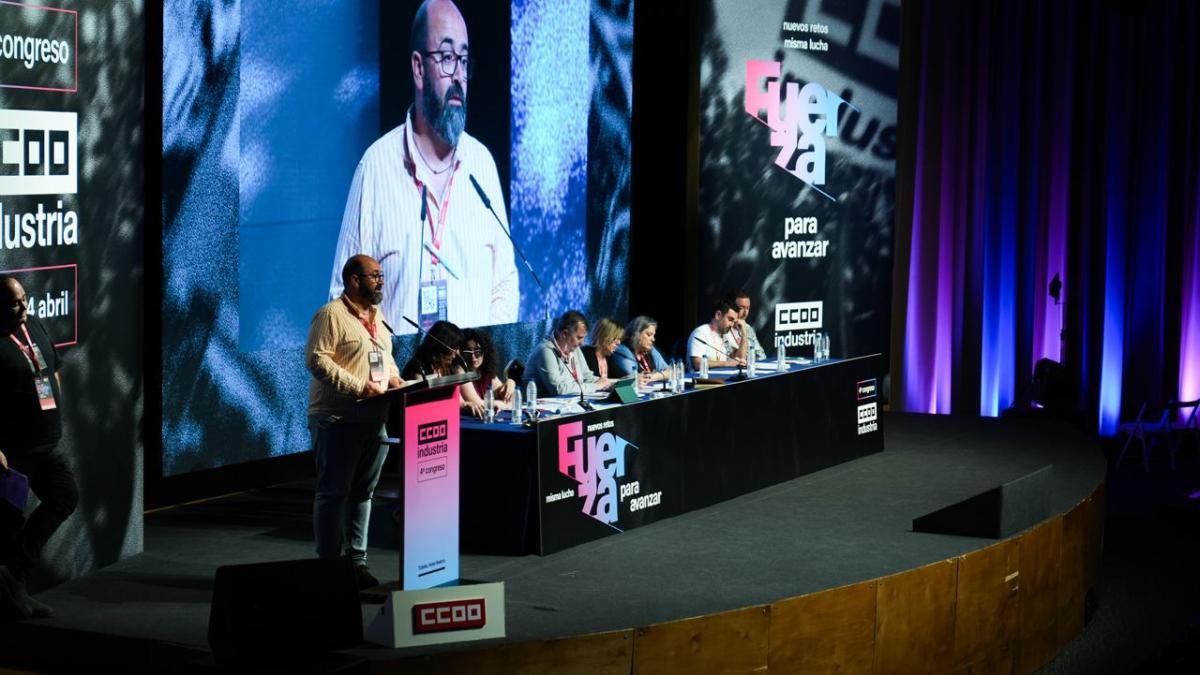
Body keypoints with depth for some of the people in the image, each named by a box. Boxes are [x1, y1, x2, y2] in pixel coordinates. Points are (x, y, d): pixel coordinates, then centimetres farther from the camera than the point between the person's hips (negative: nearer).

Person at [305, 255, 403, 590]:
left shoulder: (377, 316, 17)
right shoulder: (331, 315, -10)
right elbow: (316, 359, -18)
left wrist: (393, 377, 6)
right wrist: (358, 387, -21)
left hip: (374, 421, 8)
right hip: (338, 421, -8)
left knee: (362, 492, 11)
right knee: (333, 493, -2)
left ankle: (357, 560, 18)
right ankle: (329, 564, 3)